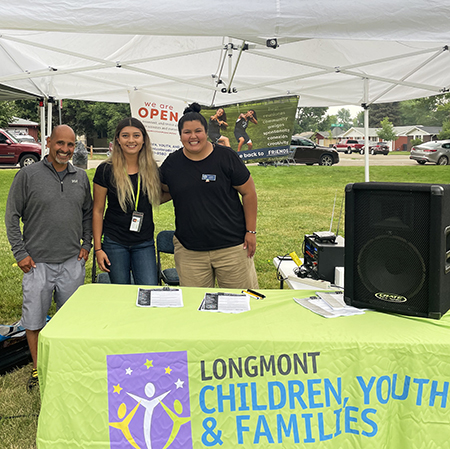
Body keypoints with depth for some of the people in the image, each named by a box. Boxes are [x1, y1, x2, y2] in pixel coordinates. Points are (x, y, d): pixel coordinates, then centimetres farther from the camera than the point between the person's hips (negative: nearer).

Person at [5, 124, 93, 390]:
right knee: (34, 319, 4)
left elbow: (88, 213, 18)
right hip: (37, 262, -3)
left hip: (72, 261, 3)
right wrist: (20, 253, -5)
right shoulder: (28, 175, -3)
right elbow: (12, 217, -1)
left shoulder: (81, 177, 8)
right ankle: (38, 369, 22)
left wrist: (86, 244, 9)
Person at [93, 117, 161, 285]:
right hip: (115, 243, -1)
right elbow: (98, 211, -1)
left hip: (145, 244, 2)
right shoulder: (105, 170, -5)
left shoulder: (152, 170, 2)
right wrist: (98, 248, -3)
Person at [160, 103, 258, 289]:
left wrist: (251, 231, -3)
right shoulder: (172, 163, 5)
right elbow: (165, 191, 24)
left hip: (231, 245, -2)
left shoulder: (226, 157, -4)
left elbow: (248, 192, -1)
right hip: (189, 250, 3)